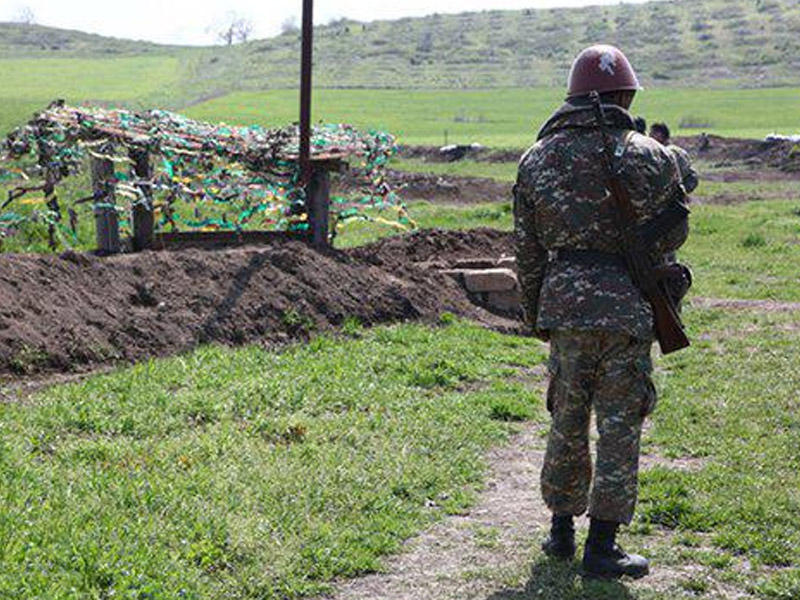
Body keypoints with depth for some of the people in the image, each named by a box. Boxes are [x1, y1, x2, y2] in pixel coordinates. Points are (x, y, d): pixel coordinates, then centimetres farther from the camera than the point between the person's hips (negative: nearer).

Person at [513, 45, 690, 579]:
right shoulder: (649, 157, -5)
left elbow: (528, 249, 8)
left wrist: (535, 314, 18)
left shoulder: (538, 159, 5)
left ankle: (561, 531, 26)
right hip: (626, 308, -3)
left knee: (567, 421, 17)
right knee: (620, 425, 4)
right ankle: (601, 546, 7)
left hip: (563, 302, 4)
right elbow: (673, 235, 5)